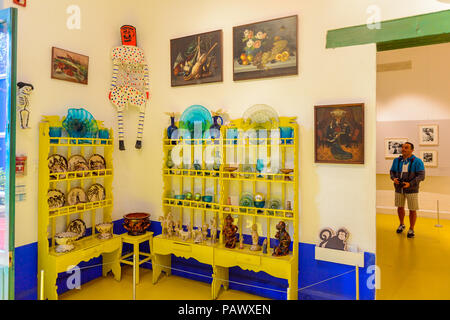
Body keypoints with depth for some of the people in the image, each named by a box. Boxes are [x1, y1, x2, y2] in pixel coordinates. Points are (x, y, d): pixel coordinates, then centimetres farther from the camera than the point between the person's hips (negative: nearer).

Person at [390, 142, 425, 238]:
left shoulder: (417, 161, -13)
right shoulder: (397, 160, -2)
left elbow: (421, 176, -17)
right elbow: (392, 172, 6)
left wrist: (410, 184, -29)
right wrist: (394, 178, -16)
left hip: (411, 189, -3)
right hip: (399, 188, 3)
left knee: (412, 210, 4)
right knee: (400, 207, 15)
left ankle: (411, 230, 21)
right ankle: (402, 225, 37)